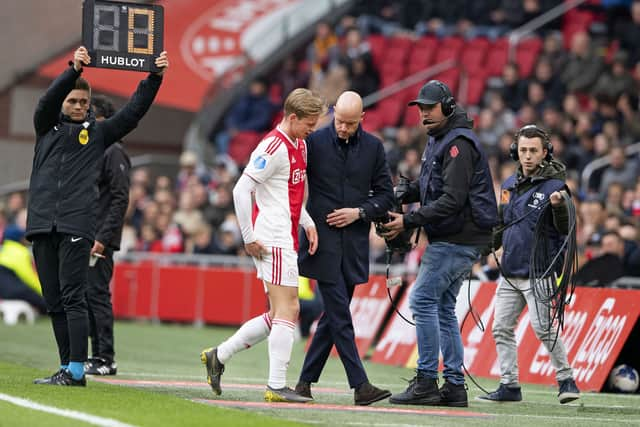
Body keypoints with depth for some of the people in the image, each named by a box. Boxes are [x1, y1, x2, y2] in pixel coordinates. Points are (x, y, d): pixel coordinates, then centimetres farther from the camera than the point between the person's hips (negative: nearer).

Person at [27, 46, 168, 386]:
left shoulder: (97, 133, 12)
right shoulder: (47, 126, 14)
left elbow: (133, 111, 7)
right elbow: (48, 100, -4)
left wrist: (155, 77, -2)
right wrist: (74, 70, -19)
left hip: (77, 225, -3)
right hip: (42, 224, 3)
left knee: (72, 297, -10)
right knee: (54, 303, 5)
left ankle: (76, 370, -11)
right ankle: (67, 368, 11)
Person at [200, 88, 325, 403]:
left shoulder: (300, 146, 16)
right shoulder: (273, 147, -14)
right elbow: (241, 190, -18)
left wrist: (308, 223, 15)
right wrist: (249, 238, -16)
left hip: (286, 241, 10)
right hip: (274, 241, -10)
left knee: (279, 315, 12)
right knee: (287, 311, -10)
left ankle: (218, 356, 20)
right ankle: (277, 386, -9)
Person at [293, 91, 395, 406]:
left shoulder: (373, 147, 6)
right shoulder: (314, 142, -2)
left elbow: (385, 194, 10)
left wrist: (360, 212, -6)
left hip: (354, 245, 4)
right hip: (323, 242, -4)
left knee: (333, 315, 8)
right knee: (340, 316, -8)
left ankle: (306, 380, 17)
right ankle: (360, 386, -12)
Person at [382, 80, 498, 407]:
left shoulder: (459, 144, -16)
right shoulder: (438, 140, 16)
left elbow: (452, 200, -23)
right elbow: (430, 184, 25)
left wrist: (408, 221, -23)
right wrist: (399, 196, 6)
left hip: (458, 240, -11)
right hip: (450, 238, 11)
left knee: (423, 300, -12)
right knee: (442, 307, 11)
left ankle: (426, 382, -11)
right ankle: (454, 386, 13)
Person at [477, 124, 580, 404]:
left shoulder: (554, 185, -9)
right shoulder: (510, 184, 12)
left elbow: (566, 230, -16)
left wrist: (558, 207, -34)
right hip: (509, 273, 7)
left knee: (543, 328, -14)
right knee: (501, 328, 6)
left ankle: (566, 379, -2)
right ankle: (509, 386, 13)